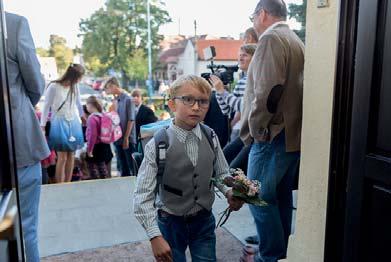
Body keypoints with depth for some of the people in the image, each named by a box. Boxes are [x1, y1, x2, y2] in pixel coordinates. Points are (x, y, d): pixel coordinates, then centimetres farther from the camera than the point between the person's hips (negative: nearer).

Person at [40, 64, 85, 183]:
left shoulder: (75, 87, 5)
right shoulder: (53, 87, -11)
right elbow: (46, 107, -6)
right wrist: (42, 126, -5)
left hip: (74, 123, 5)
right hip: (60, 124, -5)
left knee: (71, 155, 6)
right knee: (62, 157, -8)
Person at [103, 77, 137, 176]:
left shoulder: (128, 99, -11)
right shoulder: (116, 100, 9)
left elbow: (131, 120, -13)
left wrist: (126, 137, -14)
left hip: (127, 139, -7)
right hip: (118, 138, 7)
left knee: (132, 167, 0)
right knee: (123, 167, 13)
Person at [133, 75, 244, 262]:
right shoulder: (158, 145, -19)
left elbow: (221, 173, 5)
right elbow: (143, 196, -18)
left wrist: (230, 193, -15)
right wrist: (155, 237, -22)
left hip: (204, 220, 3)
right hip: (171, 223, -3)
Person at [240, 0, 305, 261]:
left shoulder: (271, 38, -10)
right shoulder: (296, 41, 19)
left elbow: (267, 90, -23)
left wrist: (255, 129, -12)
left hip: (273, 135, -9)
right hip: (293, 133, 10)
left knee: (260, 197, -1)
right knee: (282, 196, 15)